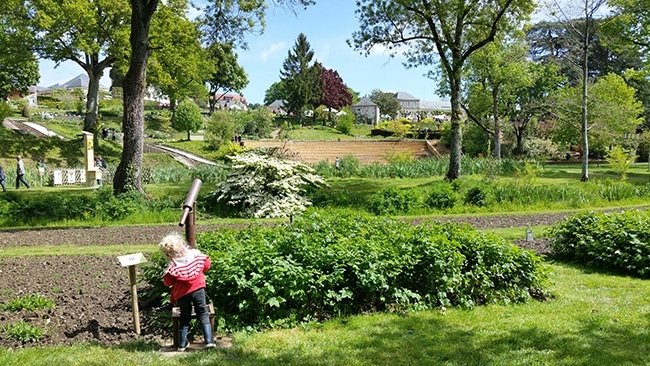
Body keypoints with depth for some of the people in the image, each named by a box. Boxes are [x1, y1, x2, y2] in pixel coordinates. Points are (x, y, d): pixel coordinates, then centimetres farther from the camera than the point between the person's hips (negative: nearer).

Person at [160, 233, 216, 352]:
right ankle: (209, 341, 0)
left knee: (185, 317, 16)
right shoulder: (195, 254, -6)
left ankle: (182, 344, 22)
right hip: (198, 289, 0)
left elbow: (167, 282, -9)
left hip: (181, 293, 0)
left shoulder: (172, 265, -11)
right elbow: (206, 264, 2)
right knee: (203, 315, 8)